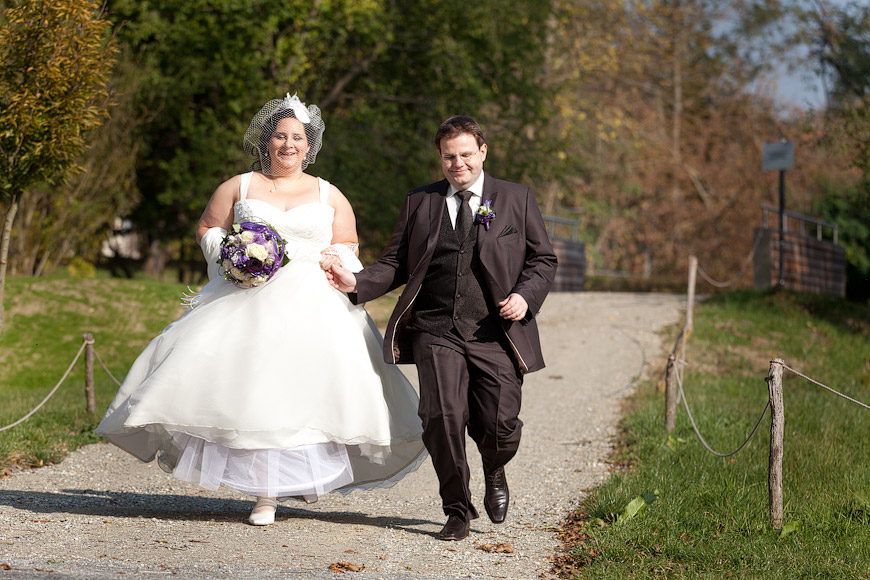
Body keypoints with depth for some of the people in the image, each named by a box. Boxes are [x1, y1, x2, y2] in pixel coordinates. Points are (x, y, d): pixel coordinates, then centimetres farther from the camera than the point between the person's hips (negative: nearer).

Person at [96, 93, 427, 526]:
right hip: (248, 303, 0)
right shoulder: (238, 187, 11)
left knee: (311, 386, -14)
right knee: (251, 389, -11)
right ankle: (265, 492, -3)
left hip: (311, 307, 1)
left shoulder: (329, 195, 14)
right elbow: (207, 229, 13)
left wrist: (334, 257, -5)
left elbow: (349, 245, 17)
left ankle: (312, 469, 10)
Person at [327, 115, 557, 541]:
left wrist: (525, 296, -8)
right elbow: (395, 263, 14)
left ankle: (494, 473, 30)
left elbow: (543, 259, 11)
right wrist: (357, 283, -3)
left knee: (499, 425, -7)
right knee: (443, 418, -10)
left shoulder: (516, 199, 11)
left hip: (496, 334, -1)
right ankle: (457, 510, 9)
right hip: (436, 332, 1)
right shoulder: (419, 203, 15)